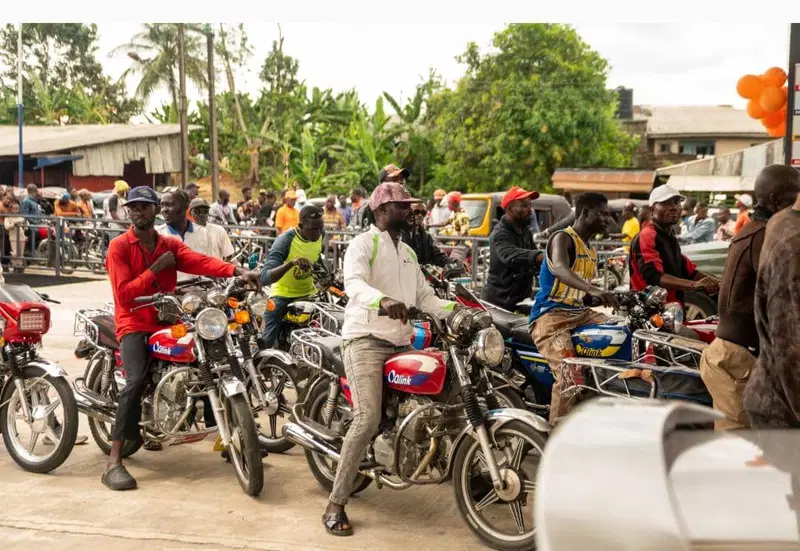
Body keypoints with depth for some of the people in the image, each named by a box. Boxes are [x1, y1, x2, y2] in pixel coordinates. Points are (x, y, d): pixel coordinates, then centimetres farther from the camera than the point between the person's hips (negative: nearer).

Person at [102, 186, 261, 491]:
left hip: (166, 322, 6)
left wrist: (238, 271, -22)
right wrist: (156, 269, -13)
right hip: (134, 325, -5)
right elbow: (124, 293, -11)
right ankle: (113, 464, -26)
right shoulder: (119, 246, -1)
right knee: (136, 381, -27)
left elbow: (202, 262, -6)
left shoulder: (170, 245, 13)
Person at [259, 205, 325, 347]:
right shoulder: (285, 240, -26)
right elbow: (265, 277, -38)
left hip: (309, 293, 5)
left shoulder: (319, 235, -8)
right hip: (283, 295, -5)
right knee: (266, 343, -8)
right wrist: (291, 263, -50)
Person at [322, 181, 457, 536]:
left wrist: (455, 309, 0)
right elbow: (354, 284, -25)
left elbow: (424, 295, 18)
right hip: (366, 340, -8)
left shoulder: (408, 252, 22)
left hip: (401, 343, 8)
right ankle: (335, 504, -13)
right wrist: (383, 300, -45)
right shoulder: (363, 243, -5)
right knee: (368, 419, -20)